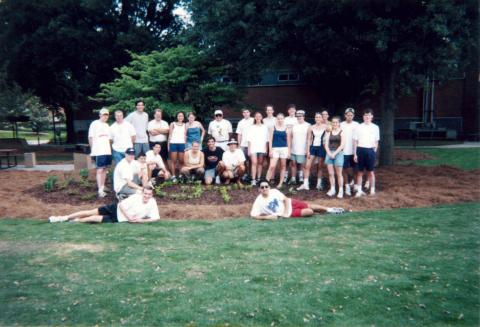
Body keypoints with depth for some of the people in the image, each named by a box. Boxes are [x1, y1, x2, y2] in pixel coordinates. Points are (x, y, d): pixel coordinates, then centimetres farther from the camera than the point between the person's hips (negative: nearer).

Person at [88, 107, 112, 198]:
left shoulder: (107, 125, 17)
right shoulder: (94, 124, -3)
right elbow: (90, 137, -2)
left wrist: (108, 148, 12)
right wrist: (92, 149, -1)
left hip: (107, 151, 7)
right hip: (98, 151, -6)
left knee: (105, 169, 10)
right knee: (100, 170, -8)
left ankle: (103, 187, 21)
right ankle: (100, 191, -9)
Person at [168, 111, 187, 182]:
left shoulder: (185, 125, 12)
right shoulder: (173, 124, 6)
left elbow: (185, 136, 14)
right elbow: (170, 135, 5)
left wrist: (185, 144, 7)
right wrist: (168, 144, -1)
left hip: (182, 144, 2)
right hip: (173, 143, -2)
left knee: (181, 160, 0)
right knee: (173, 160, -1)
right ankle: (173, 176, 2)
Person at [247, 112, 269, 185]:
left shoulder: (265, 127, 10)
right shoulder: (251, 127, 7)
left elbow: (266, 139, 10)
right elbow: (249, 139, 4)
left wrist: (266, 149, 4)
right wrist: (249, 149, -1)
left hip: (262, 148, 2)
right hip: (253, 148, -2)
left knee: (260, 163, 5)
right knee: (254, 163, -12)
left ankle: (258, 178, 14)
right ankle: (253, 179, -14)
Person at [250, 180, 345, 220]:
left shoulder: (274, 191, -13)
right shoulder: (259, 202, -23)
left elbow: (286, 199, -6)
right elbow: (253, 215, -28)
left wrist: (286, 212, -20)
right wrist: (267, 217, -37)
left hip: (290, 203, 3)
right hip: (290, 213, -3)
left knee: (310, 206, 8)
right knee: (309, 212, -12)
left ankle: (329, 209, 36)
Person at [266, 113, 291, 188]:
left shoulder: (287, 129, 5)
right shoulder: (273, 128, 3)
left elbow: (288, 141, 6)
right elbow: (270, 140, 2)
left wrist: (289, 152, 2)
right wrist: (270, 150, -5)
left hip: (284, 149, 1)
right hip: (275, 149, -1)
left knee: (283, 166, 7)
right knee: (272, 166, -12)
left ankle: (281, 183, 15)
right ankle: (267, 181, -5)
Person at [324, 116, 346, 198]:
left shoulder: (341, 132, 0)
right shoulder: (329, 132, 10)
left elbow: (342, 145, -7)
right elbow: (326, 144, 6)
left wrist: (335, 153, -12)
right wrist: (329, 153, -8)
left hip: (338, 153, -3)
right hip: (329, 153, 4)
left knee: (339, 174, -1)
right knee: (330, 173, 4)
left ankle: (340, 190, 7)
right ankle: (332, 189, 15)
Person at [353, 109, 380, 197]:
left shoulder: (375, 127, 4)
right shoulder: (359, 127, 2)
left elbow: (376, 141, 9)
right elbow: (355, 141, 2)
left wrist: (374, 152, 2)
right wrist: (355, 154, -2)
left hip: (370, 150, 0)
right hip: (360, 150, 0)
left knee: (371, 171, 6)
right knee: (360, 171, 6)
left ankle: (372, 190, 17)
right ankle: (359, 190, 14)